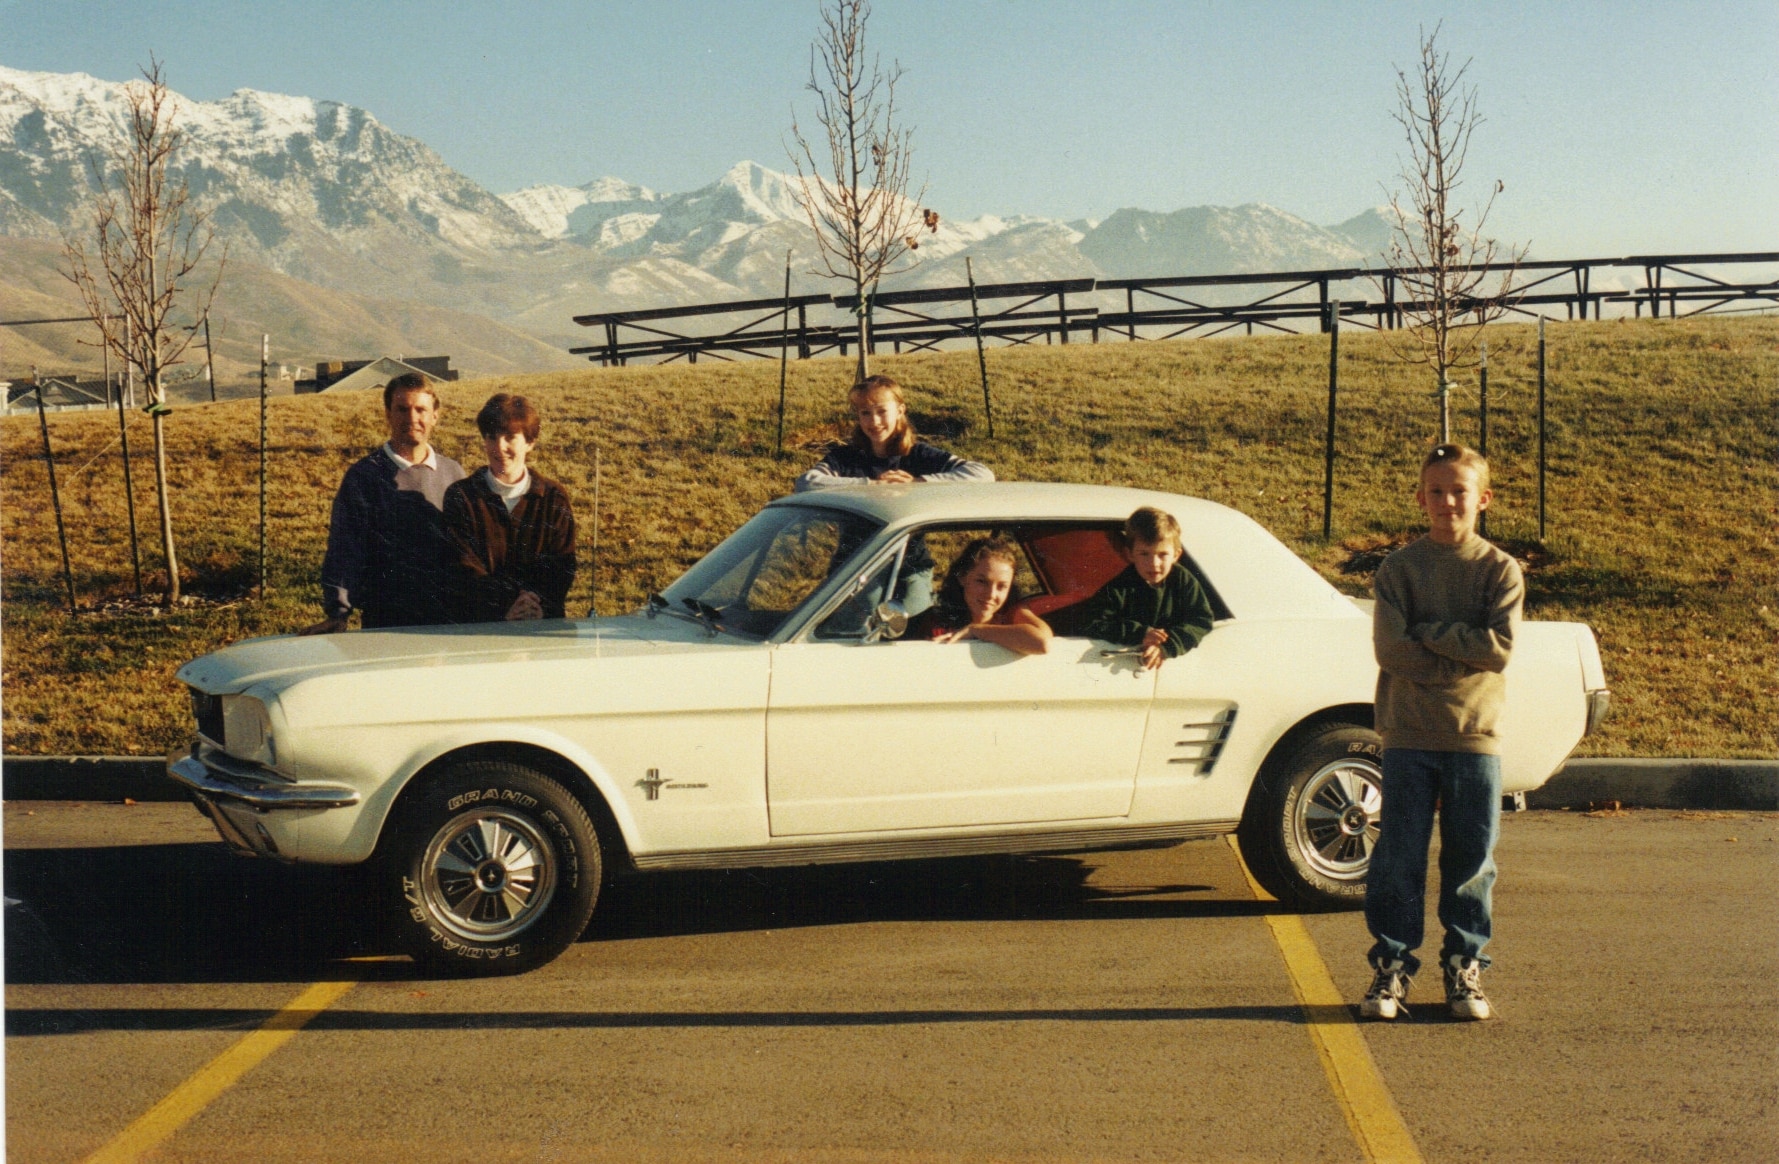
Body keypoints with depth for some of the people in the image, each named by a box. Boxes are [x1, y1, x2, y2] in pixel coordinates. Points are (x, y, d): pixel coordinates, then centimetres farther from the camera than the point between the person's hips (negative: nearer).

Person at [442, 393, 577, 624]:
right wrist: (506, 609, -17)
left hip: (542, 622, 1)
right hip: (476, 624, -1)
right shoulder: (460, 497, 6)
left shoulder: (555, 498, 10)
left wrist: (541, 606, -16)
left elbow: (562, 567, 5)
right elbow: (465, 570, -2)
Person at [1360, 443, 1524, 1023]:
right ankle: (1391, 965, 11)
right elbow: (1390, 649, -9)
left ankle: (1465, 965, 18)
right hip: (1408, 735, 0)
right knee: (1398, 859, 1)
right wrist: (1463, 655, -12)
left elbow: (1500, 647, -10)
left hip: (1476, 735, 1)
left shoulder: (1499, 569, 3)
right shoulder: (1399, 568, 2)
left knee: (1472, 860, 6)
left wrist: (1429, 632, -12)